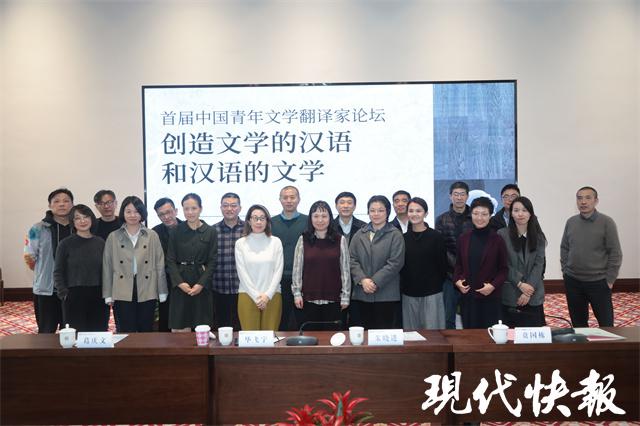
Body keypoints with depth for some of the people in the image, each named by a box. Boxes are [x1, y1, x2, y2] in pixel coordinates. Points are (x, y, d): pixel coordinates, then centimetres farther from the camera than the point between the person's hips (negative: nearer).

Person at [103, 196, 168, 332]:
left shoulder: (152, 236, 3)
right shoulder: (113, 237, 4)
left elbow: (159, 264, 3)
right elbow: (107, 266, 6)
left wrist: (162, 293, 2)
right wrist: (108, 295, 3)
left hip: (147, 293, 0)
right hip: (122, 294, 0)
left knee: (146, 332, 9)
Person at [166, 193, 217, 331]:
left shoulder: (210, 232, 2)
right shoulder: (176, 231, 5)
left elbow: (212, 261, -1)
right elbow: (170, 260, 2)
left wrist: (201, 284, -11)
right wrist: (179, 282, -10)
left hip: (202, 285, -1)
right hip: (179, 284, 1)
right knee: (179, 328, 0)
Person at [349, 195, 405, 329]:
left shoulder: (395, 235, 0)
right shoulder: (359, 235, 12)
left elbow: (395, 263, -8)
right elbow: (352, 260, 6)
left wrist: (375, 282, -13)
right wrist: (362, 279, -10)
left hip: (386, 296, -3)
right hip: (360, 295, 3)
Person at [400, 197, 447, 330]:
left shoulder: (436, 237, -1)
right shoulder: (403, 238, 7)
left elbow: (442, 264, 1)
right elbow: (399, 265, 10)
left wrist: (438, 284, 1)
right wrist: (402, 286, 4)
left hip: (431, 294, -3)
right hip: (408, 294, 3)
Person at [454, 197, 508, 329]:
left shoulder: (497, 240, -3)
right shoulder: (463, 238, 5)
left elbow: (504, 268, 1)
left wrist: (494, 285, -13)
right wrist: (457, 280, -3)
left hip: (491, 297, -2)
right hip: (467, 296, 2)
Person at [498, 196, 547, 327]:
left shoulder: (538, 236, 6)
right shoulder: (502, 234, -2)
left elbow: (539, 264, 0)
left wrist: (529, 290, -10)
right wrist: (519, 284, -13)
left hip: (533, 296, 2)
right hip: (510, 296, -2)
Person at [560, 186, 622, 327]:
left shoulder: (606, 222, -8)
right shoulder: (571, 222, 4)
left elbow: (615, 253, -8)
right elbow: (564, 248, 12)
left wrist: (610, 279, -9)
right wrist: (565, 269, 5)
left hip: (599, 282, -3)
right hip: (572, 281, 4)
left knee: (606, 324, 5)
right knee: (578, 322, 14)